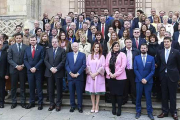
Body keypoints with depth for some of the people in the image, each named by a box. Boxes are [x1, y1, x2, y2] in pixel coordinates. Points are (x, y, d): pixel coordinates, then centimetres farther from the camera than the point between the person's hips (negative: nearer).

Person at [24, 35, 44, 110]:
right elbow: (25, 60, 6)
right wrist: (30, 68, -8)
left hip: (38, 70, -3)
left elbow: (42, 59, -6)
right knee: (31, 87, 8)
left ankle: (40, 103, 9)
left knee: (39, 87, 2)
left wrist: (35, 67, -13)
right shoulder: (27, 49, 10)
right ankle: (32, 102, 18)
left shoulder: (40, 48, 0)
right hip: (29, 70, 3)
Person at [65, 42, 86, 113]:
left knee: (79, 92, 3)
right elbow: (66, 65, 4)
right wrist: (70, 73, -9)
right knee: (71, 92, 7)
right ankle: (72, 106, 19)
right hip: (70, 77, 2)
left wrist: (77, 74, -10)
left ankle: (79, 106, 14)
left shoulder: (82, 55, 4)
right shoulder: (68, 55, 10)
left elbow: (84, 65, -3)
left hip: (79, 77, -2)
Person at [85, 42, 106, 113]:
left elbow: (103, 67, -3)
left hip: (99, 76, -2)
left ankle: (97, 106, 11)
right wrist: (91, 73, -8)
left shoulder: (102, 56, 4)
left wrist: (96, 73, -11)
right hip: (91, 76, 2)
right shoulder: (89, 56, 9)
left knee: (98, 91, 2)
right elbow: (87, 66, 5)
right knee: (92, 91, 4)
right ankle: (93, 106, 13)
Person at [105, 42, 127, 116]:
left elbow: (123, 66, -10)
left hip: (120, 77, -3)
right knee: (112, 93, 10)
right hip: (110, 77, 3)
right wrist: (110, 73, -9)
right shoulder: (109, 54, 10)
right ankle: (113, 107, 25)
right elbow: (106, 65, 6)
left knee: (119, 93, 1)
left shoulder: (122, 54, -1)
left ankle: (119, 109, 15)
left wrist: (115, 74, -14)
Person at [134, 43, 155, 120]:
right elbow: (135, 69, -1)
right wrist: (141, 79, -10)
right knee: (138, 97, 7)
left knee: (148, 97, 5)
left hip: (148, 81, 0)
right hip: (139, 81, 1)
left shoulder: (151, 58, 2)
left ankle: (150, 112, 15)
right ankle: (138, 111, 18)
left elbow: (152, 70, -1)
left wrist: (146, 79, -12)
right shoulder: (136, 58, 4)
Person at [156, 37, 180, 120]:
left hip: (172, 76, -3)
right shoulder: (160, 52, 5)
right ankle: (165, 111, 21)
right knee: (164, 95, 10)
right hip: (163, 76, 3)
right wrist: (160, 72, 4)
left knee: (172, 95, 6)